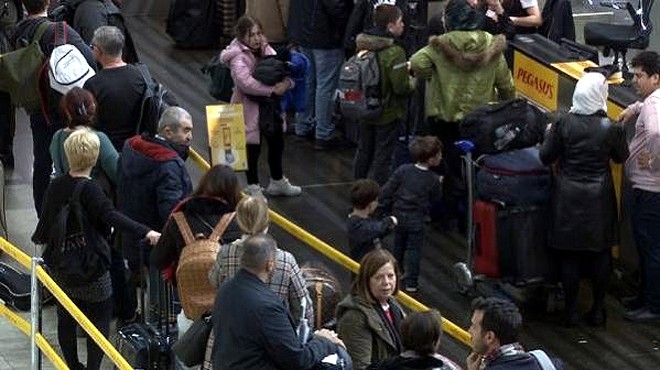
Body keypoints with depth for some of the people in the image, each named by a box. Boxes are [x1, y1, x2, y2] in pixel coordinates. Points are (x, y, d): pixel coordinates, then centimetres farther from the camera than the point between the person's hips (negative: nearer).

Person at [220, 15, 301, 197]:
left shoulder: (266, 50, 3)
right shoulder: (238, 57, -19)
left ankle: (277, 182, 38)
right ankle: (253, 187, 18)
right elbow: (245, 82, -32)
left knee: (277, 142, 19)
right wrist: (272, 89, -31)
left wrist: (286, 83, -23)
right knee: (253, 147, 2)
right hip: (249, 108, -8)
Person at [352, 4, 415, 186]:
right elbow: (401, 87, -25)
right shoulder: (394, 52, -24)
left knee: (363, 151, 20)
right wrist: (412, 83, -2)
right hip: (388, 114, -6)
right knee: (382, 157, 4)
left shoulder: (364, 46, -3)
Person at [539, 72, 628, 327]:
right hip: (599, 198, 0)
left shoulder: (564, 124, -13)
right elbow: (621, 157, 4)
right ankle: (598, 310, 19)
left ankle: (571, 310, 15)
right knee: (600, 255, 12)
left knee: (570, 256, 9)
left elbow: (545, 157, -4)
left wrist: (549, 136, 14)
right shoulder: (611, 129, -13)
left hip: (568, 198, 0)